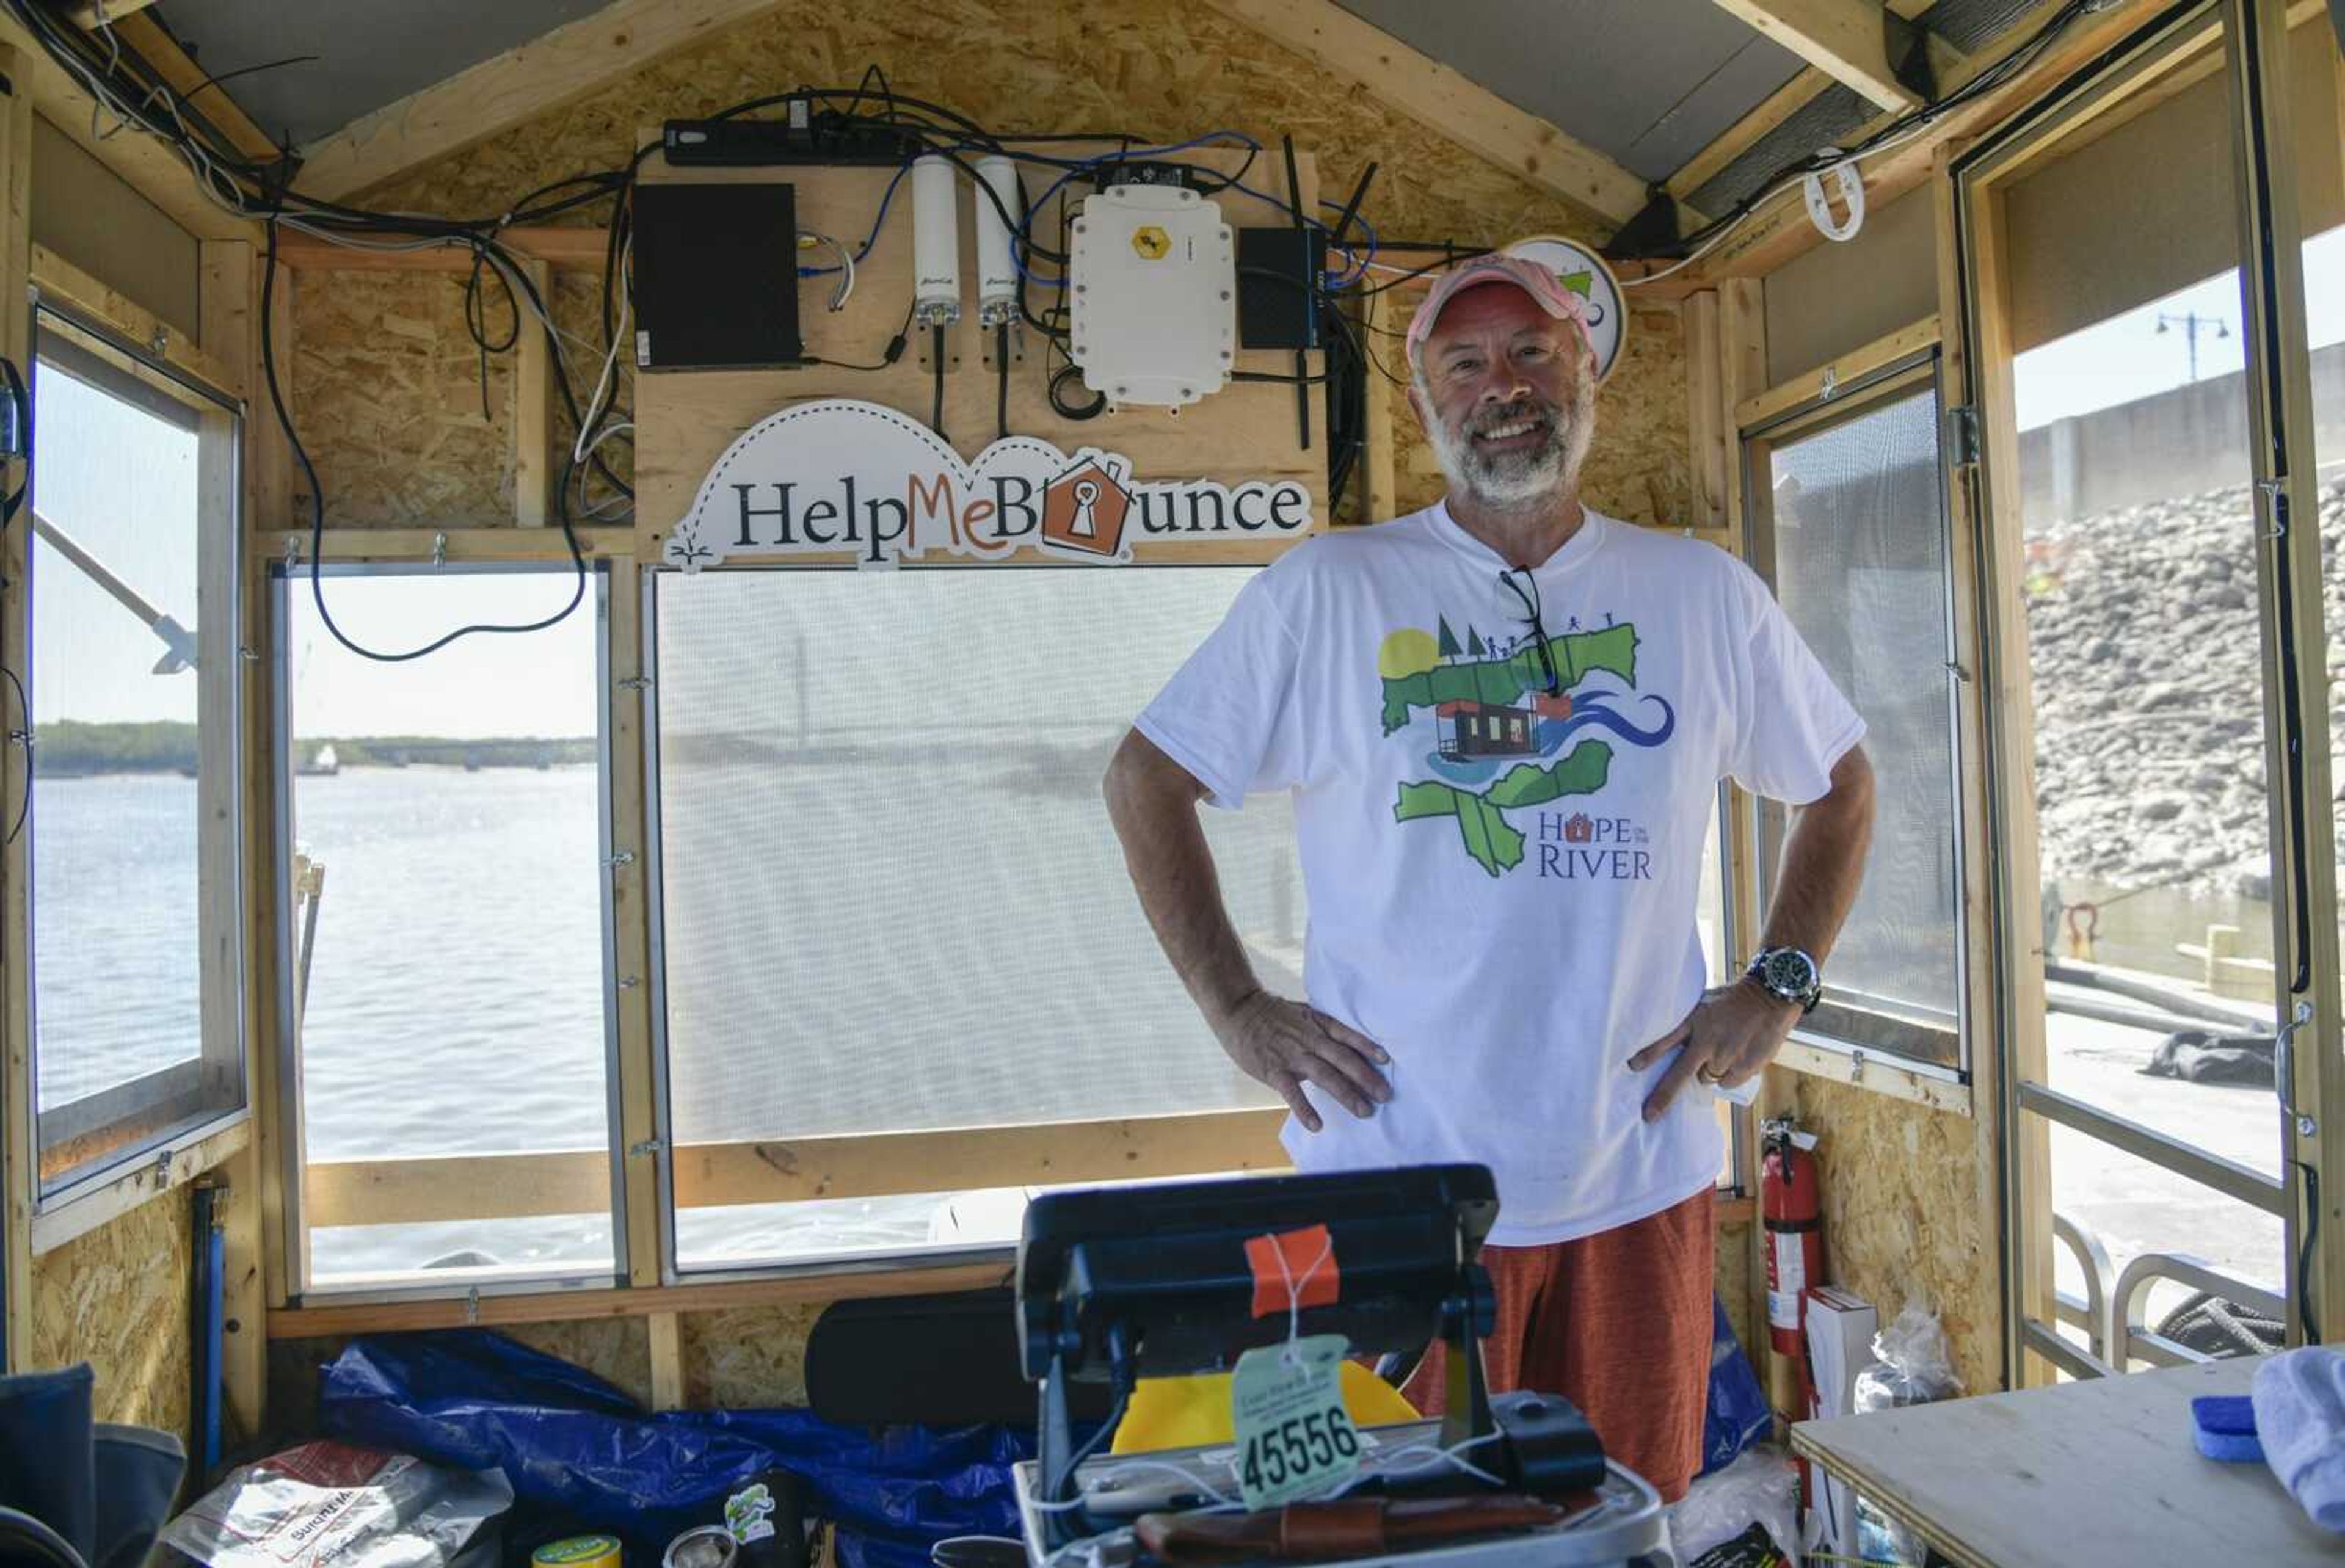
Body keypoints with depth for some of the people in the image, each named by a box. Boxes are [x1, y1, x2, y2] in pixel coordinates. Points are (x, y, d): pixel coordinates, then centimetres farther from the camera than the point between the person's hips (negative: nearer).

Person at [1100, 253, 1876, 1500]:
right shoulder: (1326, 591, -3)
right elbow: (1145, 779, 2)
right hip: (1399, 1175, -2)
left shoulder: (1704, 595, 5)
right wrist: (1235, 1009, -5)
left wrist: (1781, 982, 5)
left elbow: (1842, 785, 17)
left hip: (1639, 1176, 3)